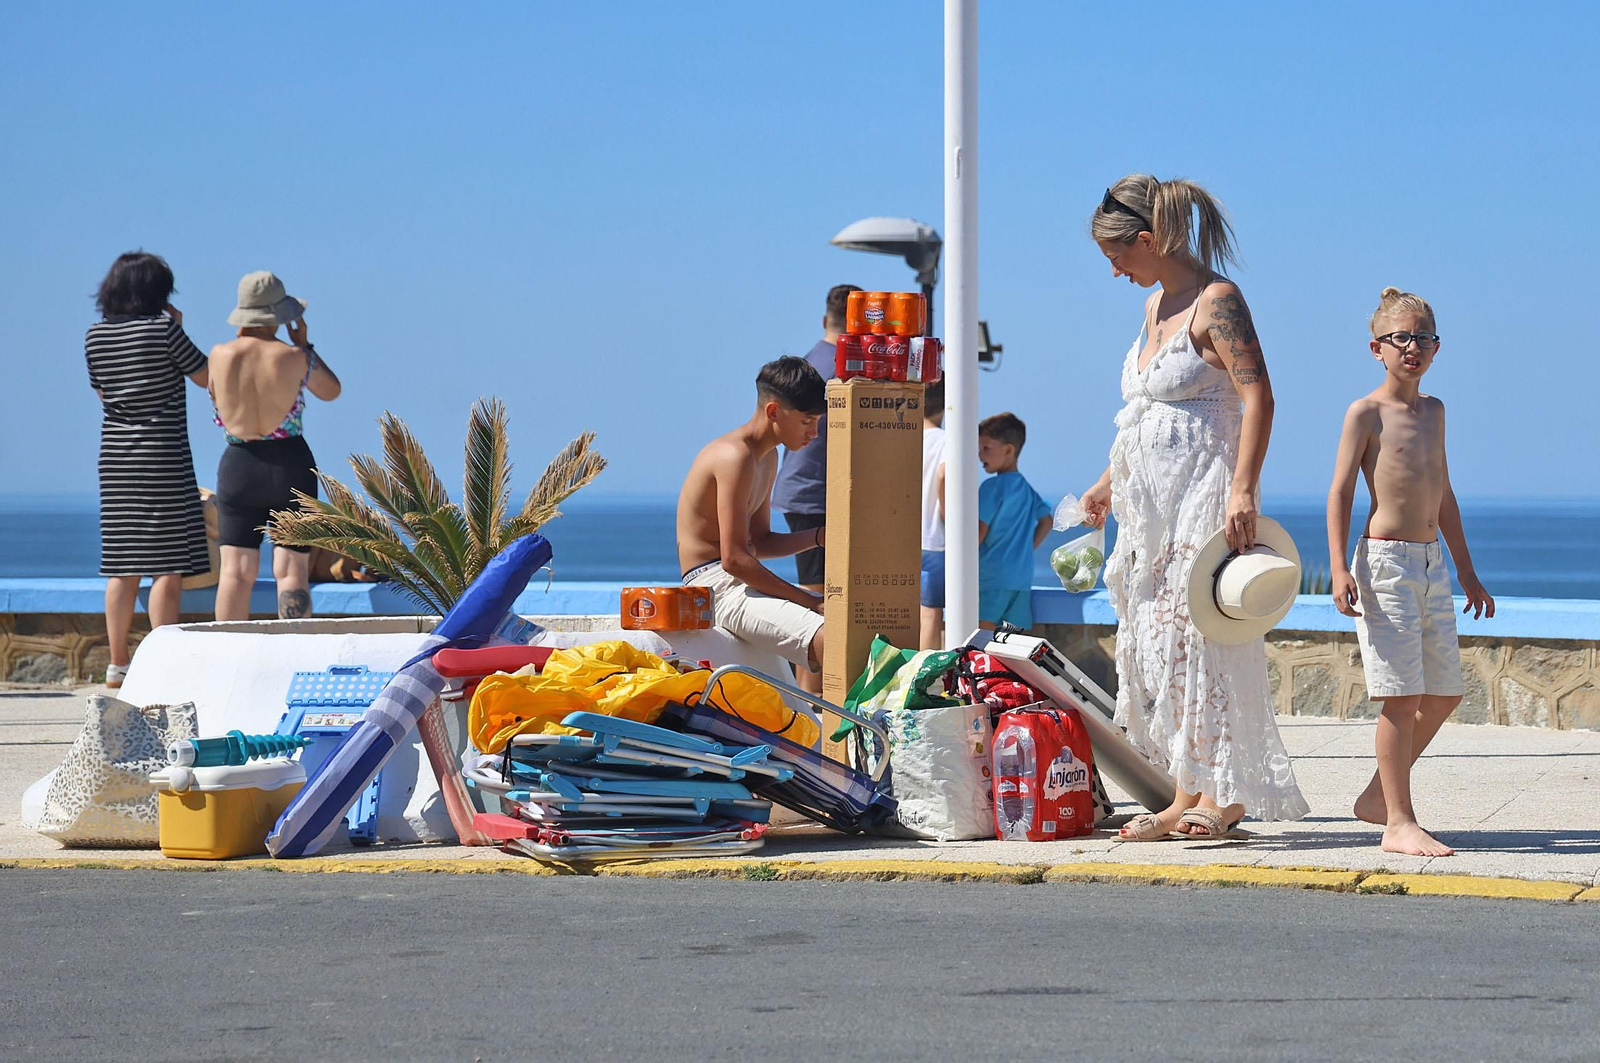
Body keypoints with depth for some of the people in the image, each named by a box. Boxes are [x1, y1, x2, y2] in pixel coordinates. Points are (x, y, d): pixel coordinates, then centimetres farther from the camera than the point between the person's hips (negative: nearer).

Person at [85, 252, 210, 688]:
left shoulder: (96, 336, 6)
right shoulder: (163, 328, -10)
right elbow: (205, 376, -2)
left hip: (116, 460, 6)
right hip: (163, 457, -6)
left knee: (122, 568, 10)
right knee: (168, 568, -3)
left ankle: (117, 664, 12)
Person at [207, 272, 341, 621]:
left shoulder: (221, 355, -5)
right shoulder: (294, 358, -8)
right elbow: (331, 391, 10)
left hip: (238, 468, 2)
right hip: (290, 466, -1)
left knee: (236, 570, 2)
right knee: (292, 570, 0)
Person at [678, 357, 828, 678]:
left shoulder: (767, 458, 17)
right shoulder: (735, 457, -15)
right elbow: (734, 558, -21)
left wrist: (820, 536, 6)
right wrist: (811, 601, -17)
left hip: (742, 585, 11)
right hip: (716, 587, -11)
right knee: (828, 638, -29)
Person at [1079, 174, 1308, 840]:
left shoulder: (1216, 302, -12)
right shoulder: (1157, 306, 15)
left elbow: (1258, 396, -21)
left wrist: (1243, 490, -29)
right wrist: (1111, 480, 34)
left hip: (1202, 498, -9)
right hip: (1152, 504, 9)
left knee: (1197, 636, -8)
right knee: (1157, 646, 7)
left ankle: (1222, 793, -3)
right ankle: (1187, 794, 10)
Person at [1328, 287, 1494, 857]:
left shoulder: (1433, 411, 16)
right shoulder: (1366, 413, -4)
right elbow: (1340, 493, -8)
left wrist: (1467, 573, 24)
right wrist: (1339, 570, -19)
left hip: (1432, 565, 8)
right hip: (1385, 562, -8)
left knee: (1445, 692, 9)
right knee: (1402, 694, -10)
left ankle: (1378, 796, 21)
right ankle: (1399, 822, -7)